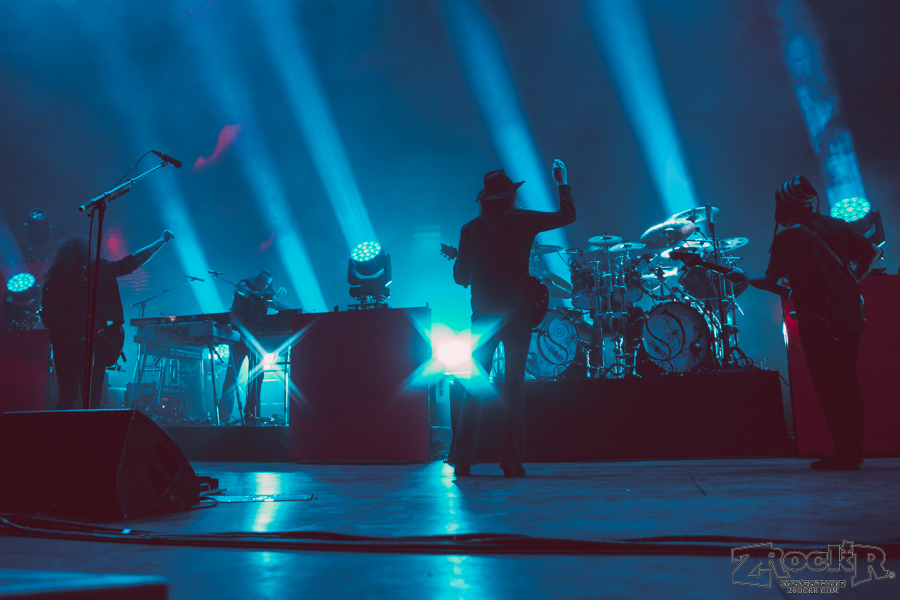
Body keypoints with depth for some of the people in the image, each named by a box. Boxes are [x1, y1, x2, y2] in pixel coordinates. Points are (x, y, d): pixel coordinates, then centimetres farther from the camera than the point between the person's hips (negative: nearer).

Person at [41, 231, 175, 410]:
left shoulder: (51, 281, 6)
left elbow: (46, 318, 2)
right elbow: (132, 263, 0)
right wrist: (162, 240, 8)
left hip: (63, 346, 3)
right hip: (92, 344, -3)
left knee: (67, 398, 12)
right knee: (91, 400, 3)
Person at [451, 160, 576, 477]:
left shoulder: (470, 229, 2)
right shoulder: (523, 221, -1)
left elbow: (461, 277, 4)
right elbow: (567, 215, 10)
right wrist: (562, 183, 23)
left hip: (483, 316, 1)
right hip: (516, 312, -1)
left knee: (475, 386, 8)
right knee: (514, 386, 5)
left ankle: (464, 460, 7)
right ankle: (511, 460, 4)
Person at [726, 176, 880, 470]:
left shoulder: (787, 237, -8)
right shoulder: (835, 226, 11)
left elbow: (770, 282, -8)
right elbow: (872, 252, 14)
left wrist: (743, 276, 8)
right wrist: (850, 283, 20)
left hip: (817, 321, -7)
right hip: (850, 314, 7)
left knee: (828, 386, -1)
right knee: (848, 380, 14)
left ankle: (845, 453, 0)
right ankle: (854, 449, 19)